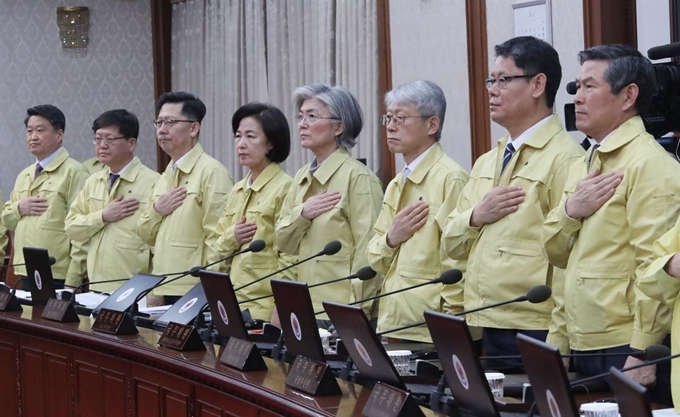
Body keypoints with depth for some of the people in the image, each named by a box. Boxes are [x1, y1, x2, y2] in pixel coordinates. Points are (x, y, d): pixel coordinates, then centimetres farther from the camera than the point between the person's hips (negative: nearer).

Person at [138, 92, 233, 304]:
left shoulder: (212, 172, -9)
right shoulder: (163, 179, 17)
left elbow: (219, 242, -14)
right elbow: (146, 235, 21)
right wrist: (156, 210, 1)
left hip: (194, 294, -7)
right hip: (162, 293, 7)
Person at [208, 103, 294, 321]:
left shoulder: (284, 188, -7)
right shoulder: (237, 191, 16)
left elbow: (289, 257, -12)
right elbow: (216, 252, 20)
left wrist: (281, 312, -16)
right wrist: (231, 238, -1)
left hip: (264, 305, -7)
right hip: (232, 302, 7)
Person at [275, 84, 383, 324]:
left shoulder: (358, 177, -9)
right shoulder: (302, 177, 15)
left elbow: (368, 253, -12)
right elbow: (283, 242, 14)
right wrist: (302, 214, -5)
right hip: (305, 308, 7)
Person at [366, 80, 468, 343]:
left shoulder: (450, 179, -11)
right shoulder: (396, 185, 16)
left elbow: (457, 262, -14)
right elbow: (376, 260, 19)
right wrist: (391, 239, -2)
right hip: (392, 327, 7)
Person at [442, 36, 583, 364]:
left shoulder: (564, 158, -9)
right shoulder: (486, 163, 17)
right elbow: (452, 243, 18)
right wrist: (477, 216, -3)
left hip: (537, 334, -7)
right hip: (485, 329, 7)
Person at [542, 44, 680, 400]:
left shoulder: (650, 164, -11)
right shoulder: (582, 167, 16)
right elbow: (556, 252, 16)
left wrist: (641, 354, -19)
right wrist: (570, 210, -4)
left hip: (625, 352, -8)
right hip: (582, 350, 8)